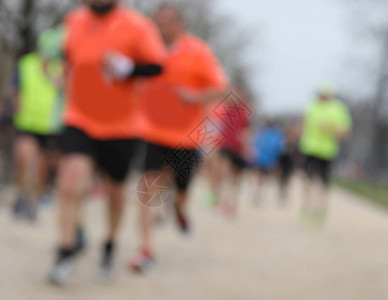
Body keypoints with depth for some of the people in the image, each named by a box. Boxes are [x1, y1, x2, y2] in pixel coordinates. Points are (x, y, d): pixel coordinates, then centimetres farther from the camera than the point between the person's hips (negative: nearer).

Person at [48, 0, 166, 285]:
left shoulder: (137, 26, -12)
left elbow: (157, 66, -15)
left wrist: (126, 69, -30)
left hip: (120, 127, -1)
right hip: (80, 121, 2)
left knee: (115, 189, 13)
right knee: (72, 181, -18)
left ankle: (110, 245, 38)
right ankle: (66, 252, -9)